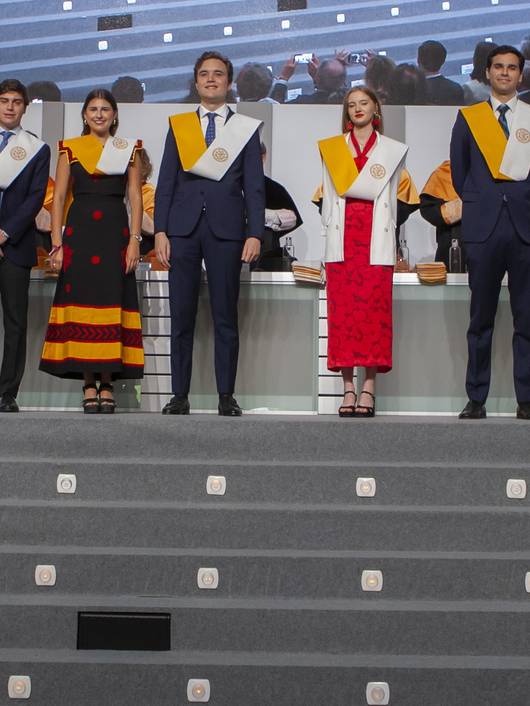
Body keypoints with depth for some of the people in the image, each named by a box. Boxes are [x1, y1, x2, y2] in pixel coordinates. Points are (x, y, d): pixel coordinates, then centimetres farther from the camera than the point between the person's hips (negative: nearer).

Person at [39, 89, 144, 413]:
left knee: (113, 304, -2)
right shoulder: (70, 149, 9)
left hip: (116, 231, 0)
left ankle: (107, 383, 3)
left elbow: (135, 197, 7)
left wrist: (135, 240, -4)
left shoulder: (129, 149, 11)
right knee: (82, 303, -2)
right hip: (80, 231, 0)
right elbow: (59, 197, 6)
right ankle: (89, 383, 3)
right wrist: (57, 243, -3)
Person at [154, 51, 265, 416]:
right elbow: (166, 181, 9)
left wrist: (255, 233, -5)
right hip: (183, 228, 1)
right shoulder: (178, 126, 13)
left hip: (226, 228, -1)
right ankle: (180, 396, 6)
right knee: (181, 317, 1)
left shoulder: (246, 128, 9)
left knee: (226, 317, 1)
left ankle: (227, 396, 6)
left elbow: (254, 186, 5)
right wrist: (160, 231, -1)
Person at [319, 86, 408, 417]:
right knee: (343, 309, -5)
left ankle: (369, 389, -7)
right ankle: (349, 389, -4)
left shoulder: (393, 150, 13)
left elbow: (391, 197, 13)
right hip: (342, 236, 1)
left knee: (373, 308, -7)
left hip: (376, 238, -1)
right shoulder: (331, 148, 16)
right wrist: (328, 230, 6)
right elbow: (329, 194, 13)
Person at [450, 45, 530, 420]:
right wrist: (478, 203, 8)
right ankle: (476, 399, 6)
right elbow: (458, 172, 13)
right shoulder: (469, 117, 12)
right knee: (481, 316, 2)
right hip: (484, 227, 0)